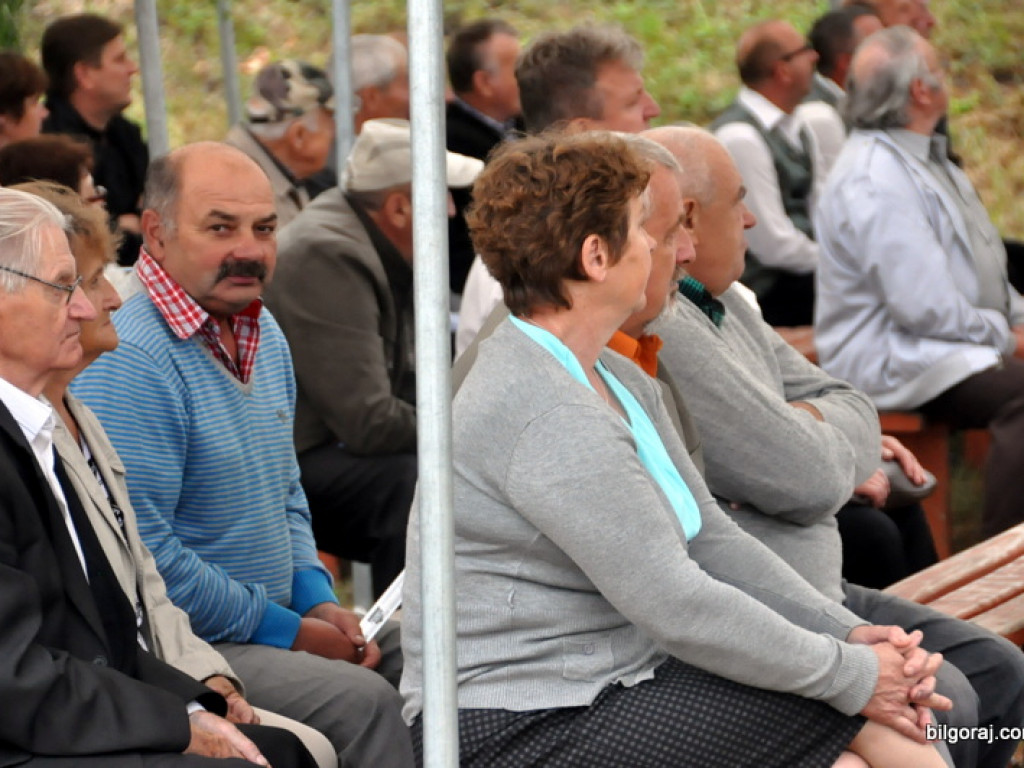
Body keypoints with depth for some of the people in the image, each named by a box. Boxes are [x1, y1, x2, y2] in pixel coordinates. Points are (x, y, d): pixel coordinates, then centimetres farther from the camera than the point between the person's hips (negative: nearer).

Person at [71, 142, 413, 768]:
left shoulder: (262, 333, 12)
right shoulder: (123, 365, -19)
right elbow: (144, 555, -22)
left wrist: (317, 600, 5)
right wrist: (289, 633, -16)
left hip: (278, 616, 9)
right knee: (358, 699, -25)